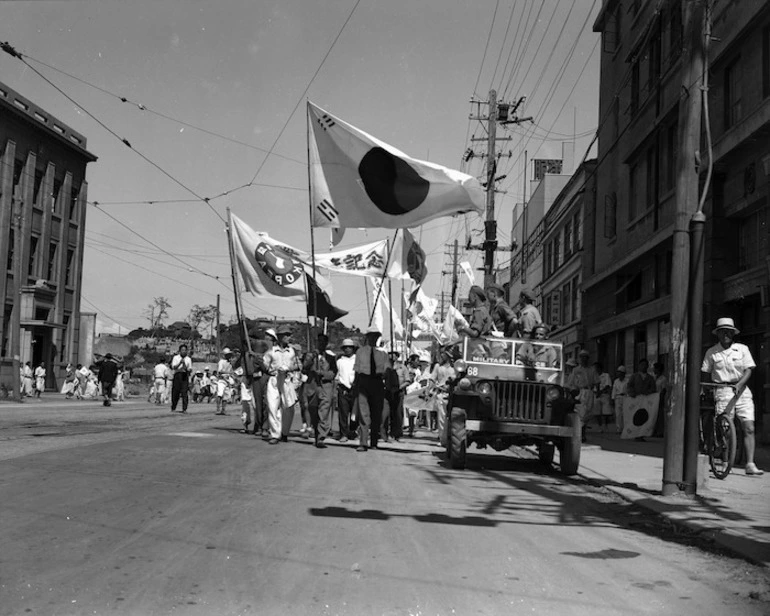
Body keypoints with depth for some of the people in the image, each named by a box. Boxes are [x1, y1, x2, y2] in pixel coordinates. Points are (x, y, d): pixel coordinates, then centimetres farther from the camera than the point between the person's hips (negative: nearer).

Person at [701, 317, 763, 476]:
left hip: (742, 391, 1)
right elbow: (706, 373, 11)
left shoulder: (742, 349, 7)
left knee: (749, 428, -6)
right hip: (722, 391, -1)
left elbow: (748, 370, 0)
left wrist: (739, 384, -15)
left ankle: (750, 464, -6)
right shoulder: (711, 352, 7)